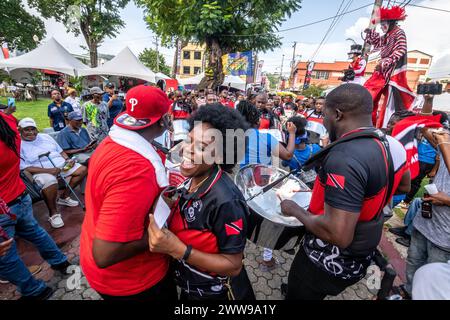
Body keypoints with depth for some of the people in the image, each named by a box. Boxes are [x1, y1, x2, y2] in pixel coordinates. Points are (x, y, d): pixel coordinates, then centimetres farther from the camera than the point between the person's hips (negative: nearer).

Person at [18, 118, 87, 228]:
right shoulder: (19, 145, -4)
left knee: (82, 170, -8)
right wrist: (48, 170, -25)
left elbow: (60, 151, 19)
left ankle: (64, 197, 5)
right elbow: (25, 168, -12)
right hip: (42, 171, -6)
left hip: (61, 165, 7)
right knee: (50, 182, -39)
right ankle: (53, 213, -17)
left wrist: (68, 159, -2)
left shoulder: (45, 136, 14)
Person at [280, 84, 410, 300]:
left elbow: (338, 235, -36)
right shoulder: (393, 145, -6)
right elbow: (404, 186, 13)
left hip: (329, 263, -7)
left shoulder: (344, 158, -35)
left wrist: (295, 211, -21)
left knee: (299, 294, 21)